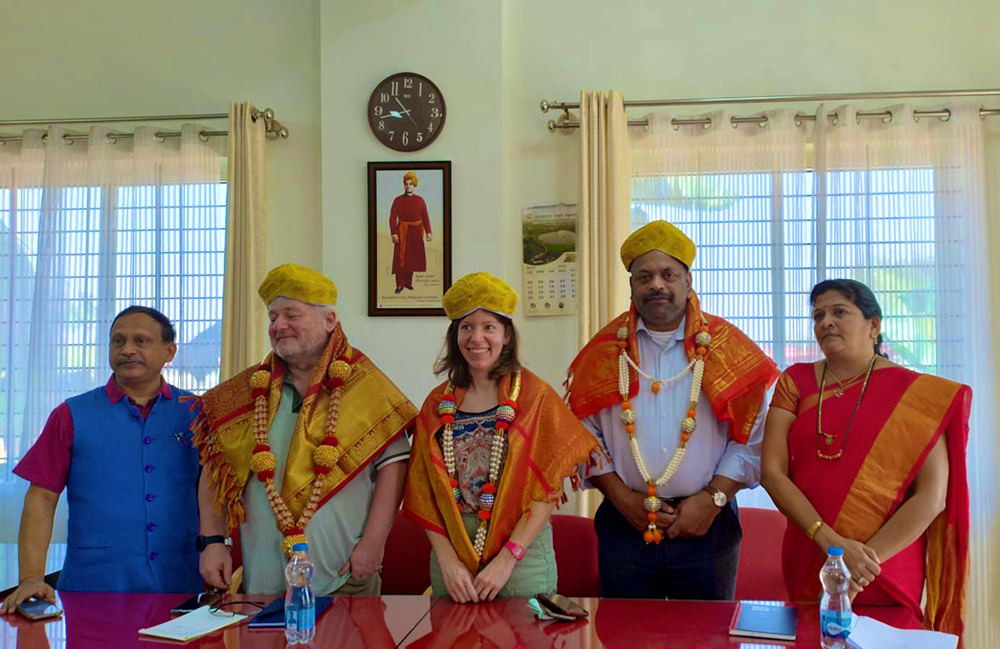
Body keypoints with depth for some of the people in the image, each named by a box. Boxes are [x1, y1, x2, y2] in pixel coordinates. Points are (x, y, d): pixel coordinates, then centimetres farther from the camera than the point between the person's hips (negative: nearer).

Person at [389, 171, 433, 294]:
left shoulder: (420, 200, 3)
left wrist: (428, 232, -4)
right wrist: (394, 234, -14)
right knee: (401, 258, -4)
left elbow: (425, 217, 3)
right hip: (402, 232, -2)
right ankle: (400, 284, 0)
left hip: (416, 233, 2)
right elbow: (392, 218, -6)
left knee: (412, 258, 8)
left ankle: (408, 282, 21)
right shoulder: (398, 200, -3)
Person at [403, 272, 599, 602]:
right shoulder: (438, 404, 3)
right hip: (451, 550, 3)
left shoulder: (535, 397, -5)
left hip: (523, 550, -2)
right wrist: (447, 559, -8)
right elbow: (425, 491, 2)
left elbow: (546, 489, -9)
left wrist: (507, 558, -14)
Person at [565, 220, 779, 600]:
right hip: (624, 524, 1)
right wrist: (622, 497, -5)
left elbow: (753, 439, -1)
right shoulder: (606, 351, 4)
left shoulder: (726, 348, 1)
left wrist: (713, 499, -9)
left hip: (706, 525, 0)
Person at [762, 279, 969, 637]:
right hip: (806, 566, 2)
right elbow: (772, 473, -8)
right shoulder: (796, 381, -1)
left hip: (888, 573, -2)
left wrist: (865, 562, -18)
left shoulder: (916, 393, -6)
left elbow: (932, 497, -11)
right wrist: (832, 542, -19)